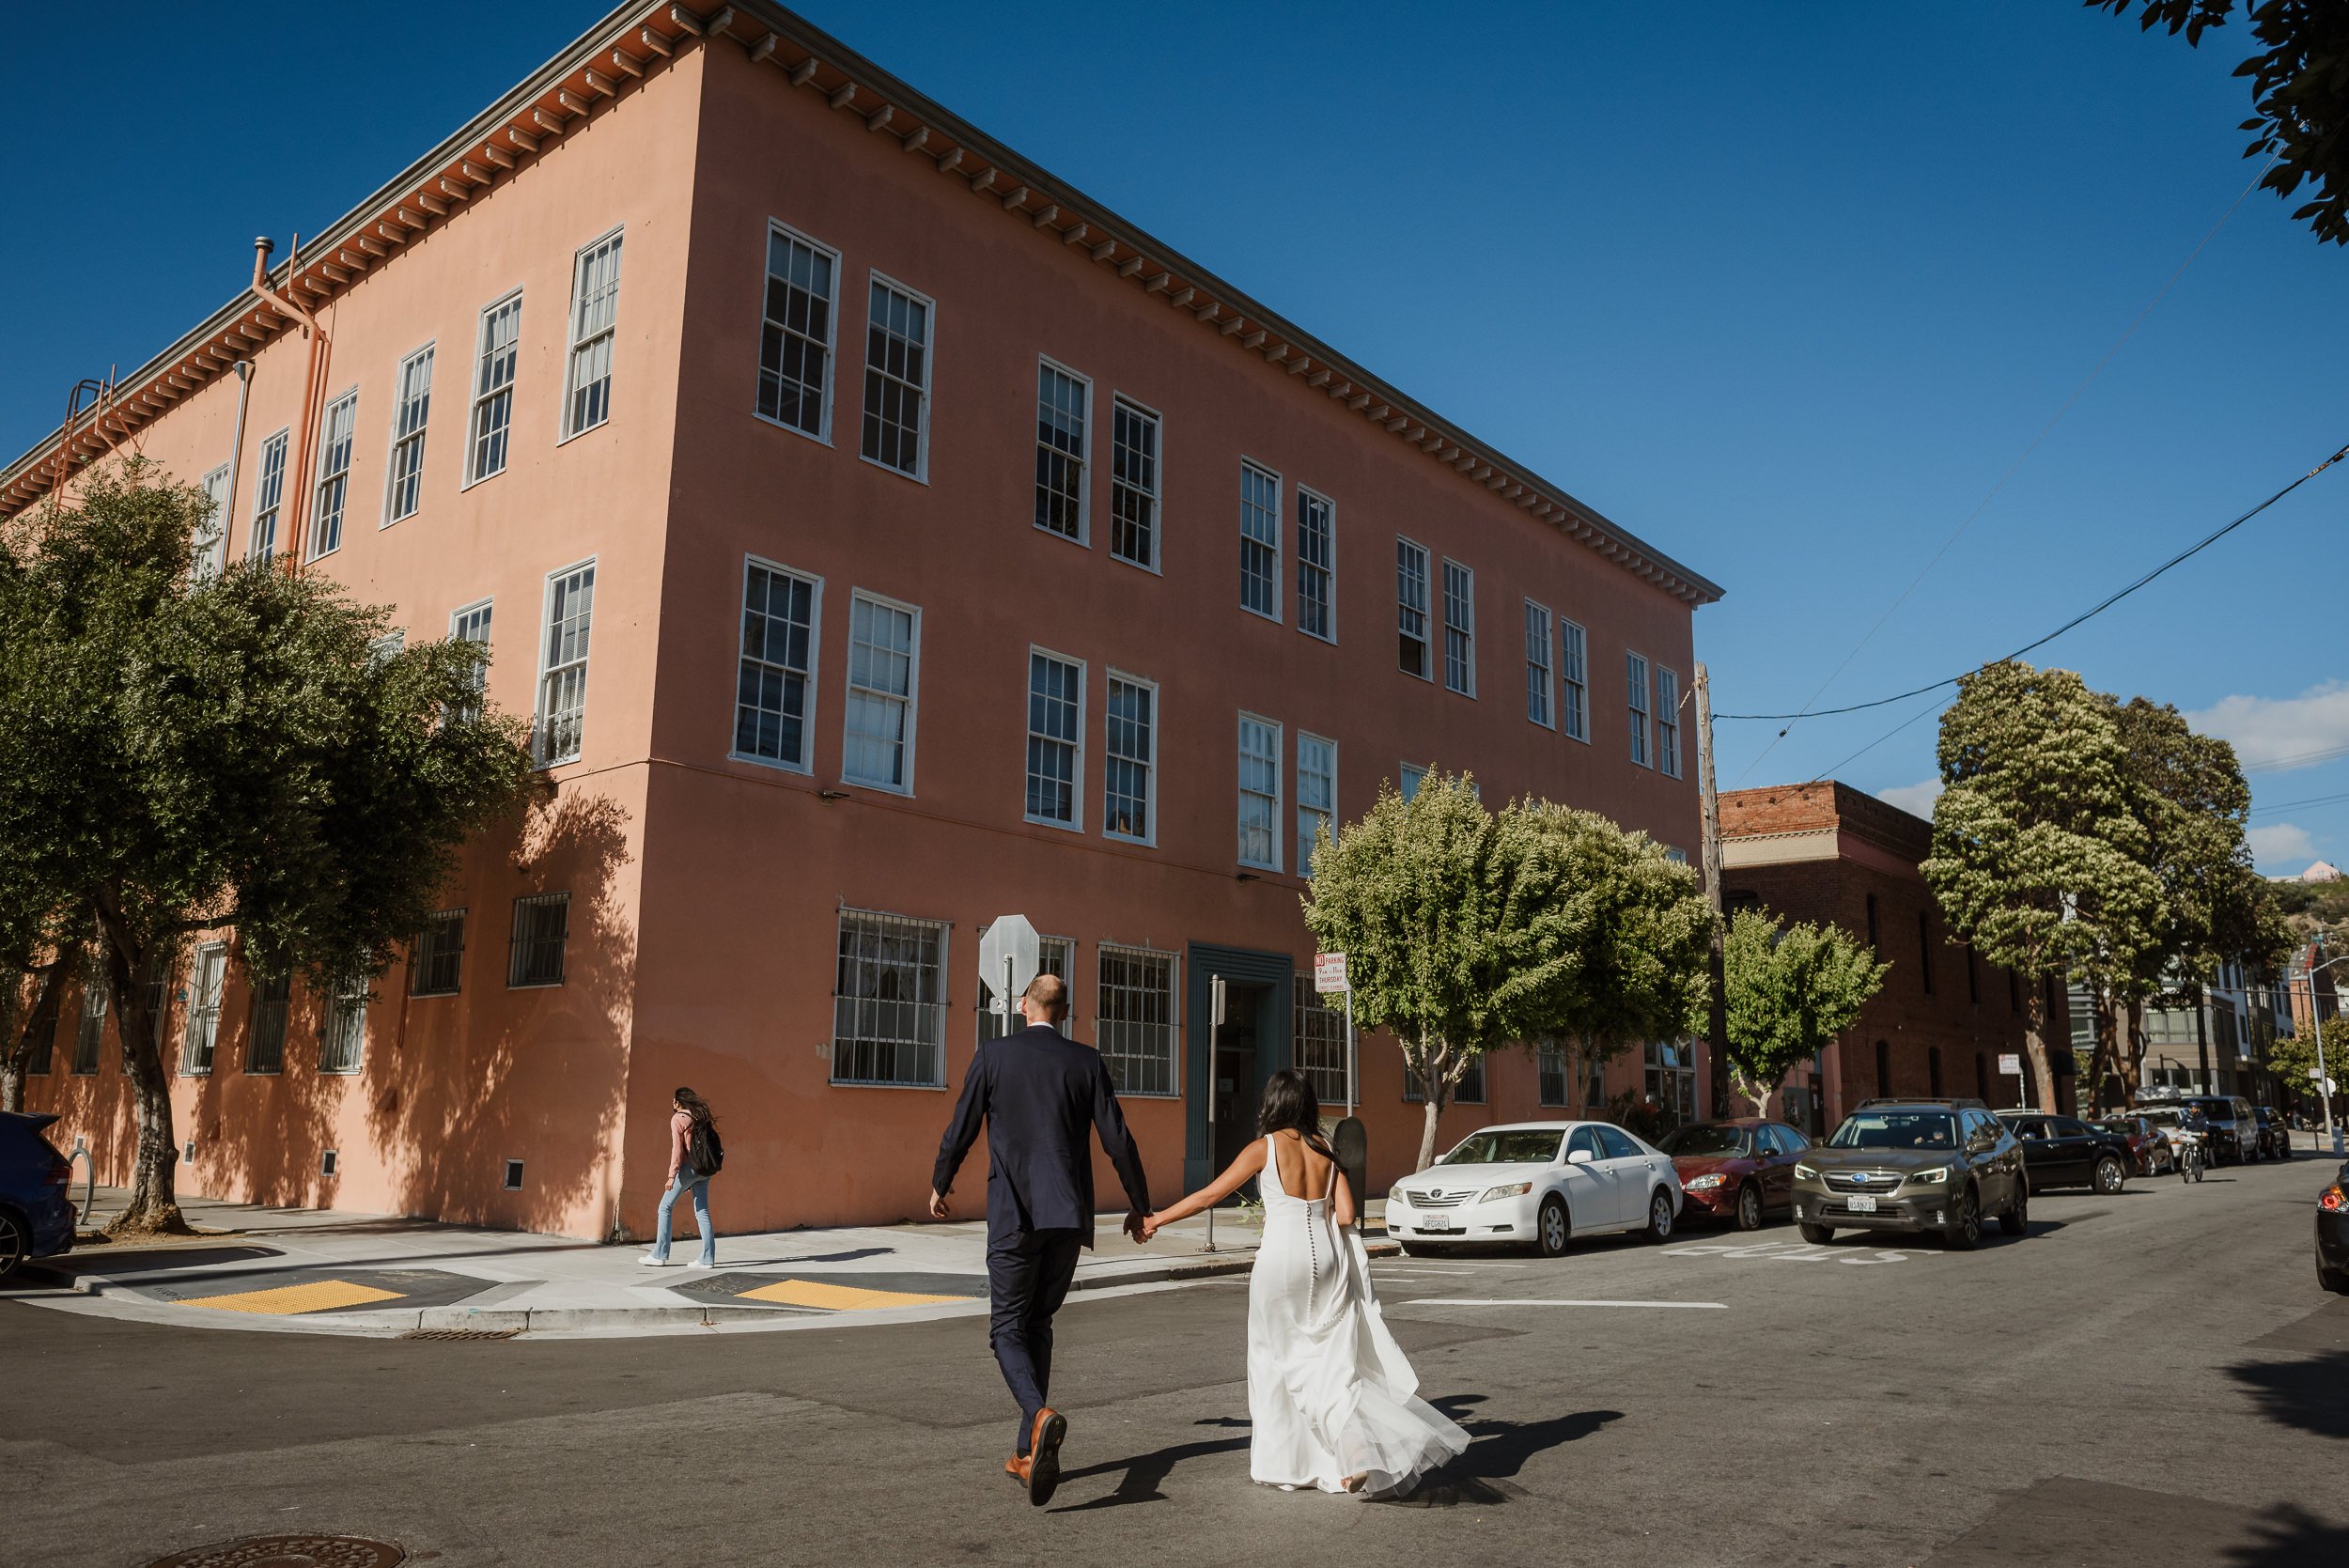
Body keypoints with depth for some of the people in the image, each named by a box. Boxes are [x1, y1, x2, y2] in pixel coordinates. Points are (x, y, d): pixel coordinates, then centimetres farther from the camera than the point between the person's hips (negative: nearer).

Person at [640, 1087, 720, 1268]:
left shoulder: (678, 1118, -3)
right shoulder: (701, 1118, 15)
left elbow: (677, 1147, -13)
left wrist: (672, 1174, -17)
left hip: (687, 1167, -6)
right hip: (703, 1171, 6)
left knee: (665, 1208, 5)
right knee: (702, 1212, 5)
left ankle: (659, 1255, 4)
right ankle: (707, 1258, -1)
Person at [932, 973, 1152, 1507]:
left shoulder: (993, 1055, -2)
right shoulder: (1087, 1061, 3)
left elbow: (960, 1131, 2)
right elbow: (1118, 1140, 0)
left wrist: (939, 1185, 20)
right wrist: (1140, 1205, 13)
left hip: (1013, 1215, -3)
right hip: (1069, 1216, 3)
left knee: (1008, 1329, 3)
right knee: (1038, 1326, 17)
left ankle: (1040, 1415, -25)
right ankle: (1027, 1452, 19)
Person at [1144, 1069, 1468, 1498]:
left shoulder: (1265, 1148, -4)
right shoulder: (1327, 1149, 7)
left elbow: (1210, 1194, -1)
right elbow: (1345, 1215, 3)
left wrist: (1157, 1219, 8)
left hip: (1282, 1259, -4)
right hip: (1326, 1257, 4)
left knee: (1276, 1359, 12)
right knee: (1332, 1364, 7)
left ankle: (1282, 1464, 18)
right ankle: (1358, 1455, -9)